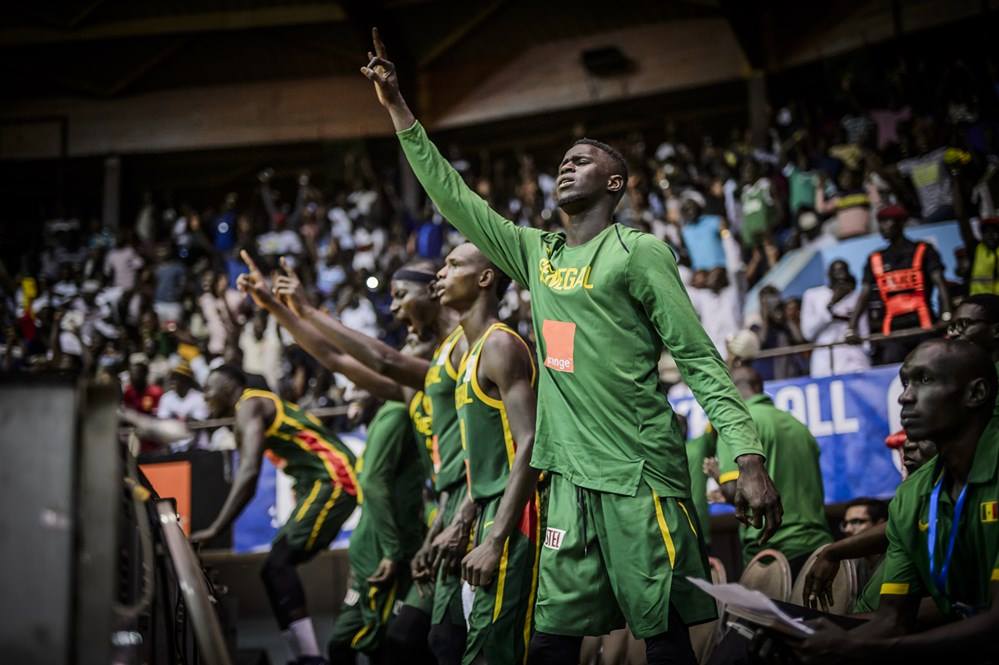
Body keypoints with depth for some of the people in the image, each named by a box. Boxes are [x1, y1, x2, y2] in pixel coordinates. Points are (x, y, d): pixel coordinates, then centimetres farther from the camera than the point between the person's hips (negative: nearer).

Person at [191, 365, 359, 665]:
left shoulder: (249, 405, -4)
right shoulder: (260, 407, 26)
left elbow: (249, 472, -18)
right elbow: (246, 482, 29)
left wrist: (214, 529, -19)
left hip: (332, 479, -10)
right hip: (331, 482, 10)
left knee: (278, 565, -17)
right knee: (279, 565, 15)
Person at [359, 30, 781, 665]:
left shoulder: (638, 251, -1)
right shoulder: (537, 252, 17)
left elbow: (701, 360, -5)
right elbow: (454, 197, 21)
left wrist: (750, 458, -15)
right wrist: (398, 108, 19)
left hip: (639, 475, -6)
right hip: (570, 475, 6)